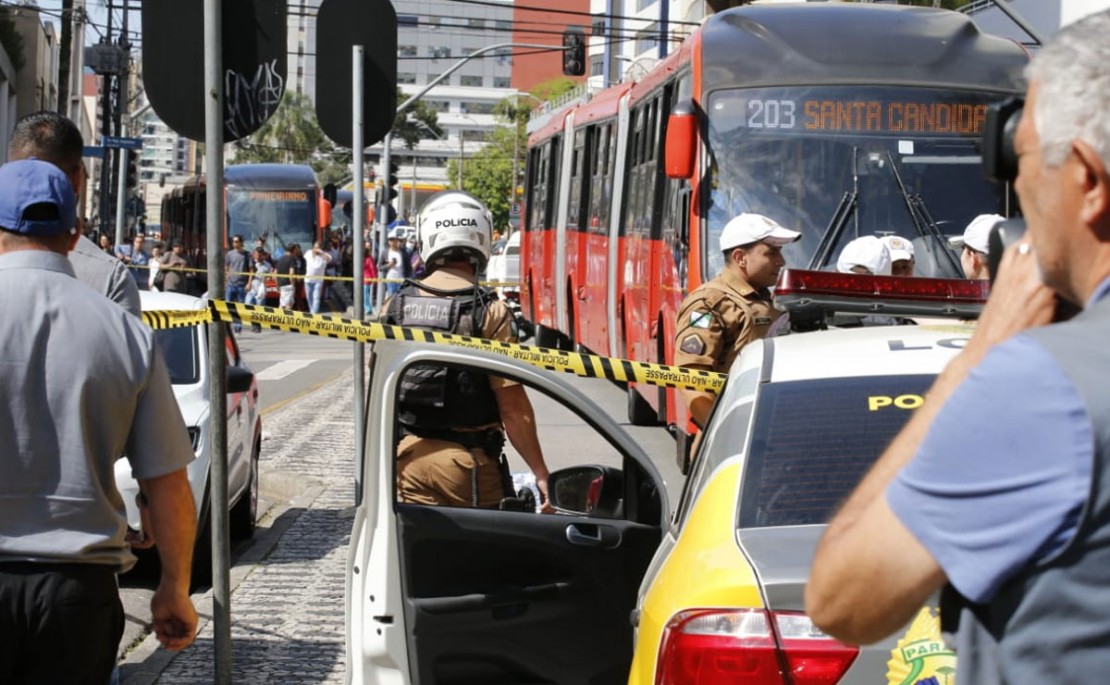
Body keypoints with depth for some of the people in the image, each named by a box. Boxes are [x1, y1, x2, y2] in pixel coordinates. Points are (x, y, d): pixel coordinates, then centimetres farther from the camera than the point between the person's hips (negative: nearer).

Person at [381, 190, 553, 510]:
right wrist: (540, 473, -6)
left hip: (407, 457, 4)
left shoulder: (395, 307, 1)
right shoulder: (490, 312, -12)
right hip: (468, 460, -4)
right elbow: (513, 406, -14)